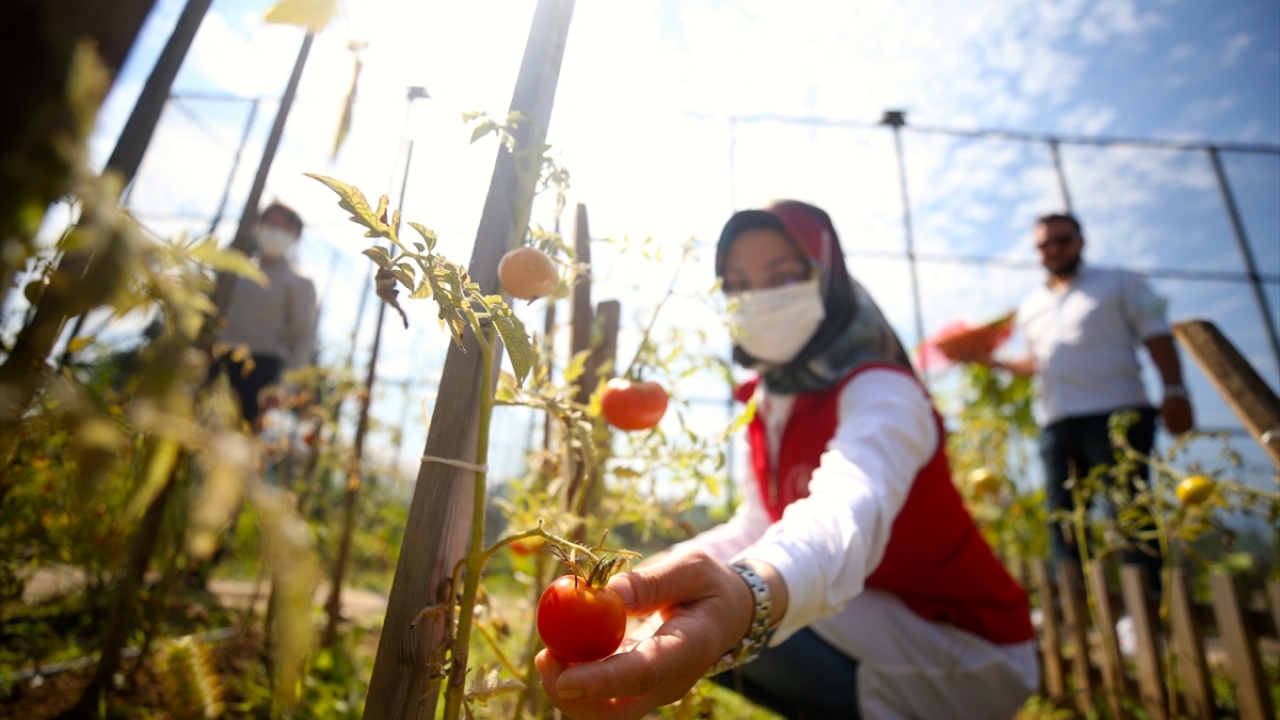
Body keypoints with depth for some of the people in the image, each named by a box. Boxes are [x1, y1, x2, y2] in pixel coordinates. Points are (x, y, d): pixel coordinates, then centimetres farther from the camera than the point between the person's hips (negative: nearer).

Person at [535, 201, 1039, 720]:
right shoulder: (769, 400, 1)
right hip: (881, 623, 8)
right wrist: (645, 573, -12)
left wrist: (746, 598, -65)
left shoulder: (880, 392, -22)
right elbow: (755, 527, 3)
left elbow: (849, 511, -44)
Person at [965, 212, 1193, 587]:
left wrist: (1174, 391, -9)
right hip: (1056, 422, 5)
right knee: (1063, 515, 5)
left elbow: (1157, 338, 2)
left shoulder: (1119, 283, 10)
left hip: (1116, 412, -5)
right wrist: (994, 361, 9)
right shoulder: (1031, 305, 22)